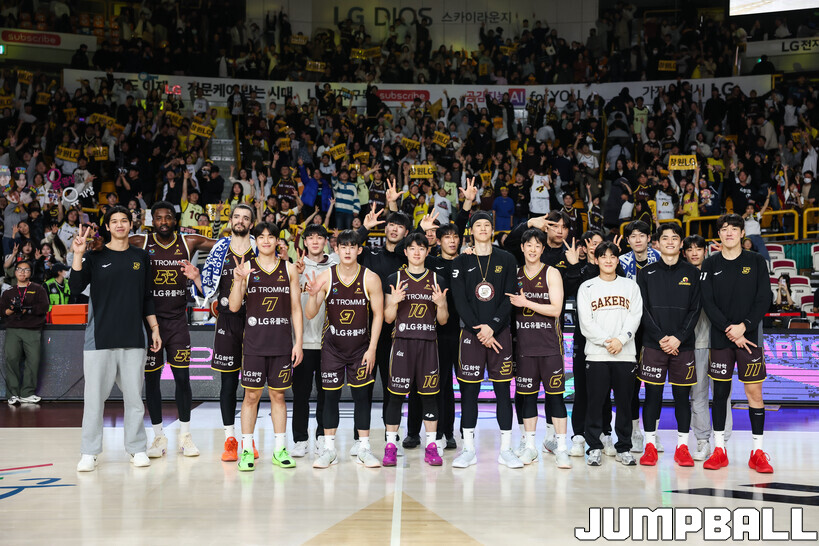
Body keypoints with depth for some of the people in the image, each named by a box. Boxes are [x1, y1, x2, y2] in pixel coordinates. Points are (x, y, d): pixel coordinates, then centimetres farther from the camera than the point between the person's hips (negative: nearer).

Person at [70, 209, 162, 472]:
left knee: (134, 395, 4)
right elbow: (76, 287, -9)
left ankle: (137, 448, 14)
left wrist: (155, 329, 12)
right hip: (100, 337, -2)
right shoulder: (96, 257, 4)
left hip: (133, 337, 2)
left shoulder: (141, 257, 12)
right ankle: (89, 453, 9)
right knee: (94, 396, 0)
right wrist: (78, 255, -18)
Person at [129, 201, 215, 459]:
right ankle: (159, 436, 17)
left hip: (178, 320, 1)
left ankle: (185, 435, 15)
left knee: (183, 377, 1)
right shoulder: (140, 243, -2)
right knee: (151, 378, 4)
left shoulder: (188, 242, 1)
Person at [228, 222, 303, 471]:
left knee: (278, 395, 7)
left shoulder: (289, 269, 7)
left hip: (282, 343, 1)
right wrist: (238, 280, -19)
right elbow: (234, 307, -3)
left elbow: (296, 309, 7)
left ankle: (280, 449, 16)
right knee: (251, 395, 1)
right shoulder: (247, 267, 2)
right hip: (254, 343, -1)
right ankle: (247, 450, 11)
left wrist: (298, 342, 1)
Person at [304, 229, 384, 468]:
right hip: (332, 345, 0)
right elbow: (310, 314, -5)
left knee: (361, 395, 3)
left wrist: (372, 348, -7)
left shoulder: (370, 278, -7)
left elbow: (378, 314, -3)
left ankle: (364, 448, 13)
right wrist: (313, 295, -25)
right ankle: (329, 449, 14)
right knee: (331, 395, 4)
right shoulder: (326, 277, -6)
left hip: (361, 346, 0)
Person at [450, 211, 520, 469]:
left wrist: (492, 327, -11)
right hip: (471, 333, 0)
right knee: (469, 390, 1)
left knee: (503, 390, 2)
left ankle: (505, 449, 9)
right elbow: (460, 300, -1)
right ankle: (469, 449, 8)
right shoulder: (461, 262, 7)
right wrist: (479, 331, -11)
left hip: (500, 332, 0)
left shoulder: (506, 260, 8)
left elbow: (509, 298, 1)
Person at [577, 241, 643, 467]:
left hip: (625, 354, 1)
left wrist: (621, 340, -12)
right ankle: (594, 448, 8)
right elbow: (586, 323, 0)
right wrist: (607, 341, -11)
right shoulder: (586, 288, 8)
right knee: (595, 402, -1)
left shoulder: (630, 286, 13)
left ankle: (624, 448, 14)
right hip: (596, 354, -1)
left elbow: (635, 317, 3)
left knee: (624, 402, 4)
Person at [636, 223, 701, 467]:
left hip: (683, 344, 1)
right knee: (652, 394, 1)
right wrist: (660, 337, -10)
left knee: (682, 395, 4)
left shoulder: (691, 273, 8)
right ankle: (650, 445, 9)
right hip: (653, 344, 0)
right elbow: (643, 309, 0)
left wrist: (679, 337, -9)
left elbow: (695, 309, 3)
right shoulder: (647, 273, 6)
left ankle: (682, 447, 12)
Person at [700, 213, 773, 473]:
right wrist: (730, 330, -12)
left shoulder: (756, 261, 3)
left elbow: (764, 300, -2)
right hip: (720, 338, 1)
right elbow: (708, 302, -2)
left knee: (754, 392, -1)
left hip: (750, 337, -1)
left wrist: (744, 326, -14)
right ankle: (719, 449, 13)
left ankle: (757, 451, 7)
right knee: (720, 392, 5)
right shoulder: (710, 264, 4)